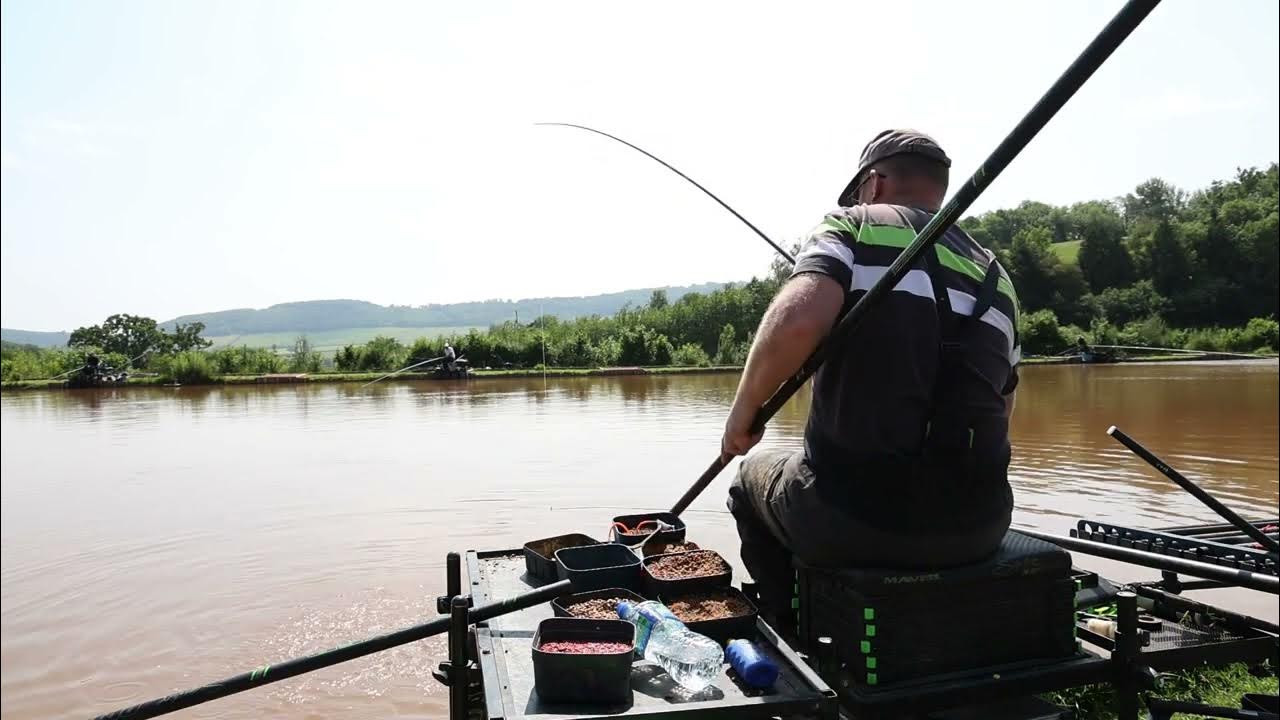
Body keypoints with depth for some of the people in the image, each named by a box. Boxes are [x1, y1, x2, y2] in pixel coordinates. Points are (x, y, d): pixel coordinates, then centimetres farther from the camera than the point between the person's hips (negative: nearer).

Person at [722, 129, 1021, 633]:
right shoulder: (996, 278, 12)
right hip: (979, 528, 6)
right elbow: (1000, 410, 16)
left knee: (754, 478, 26)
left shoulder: (855, 227, -3)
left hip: (855, 519, -5)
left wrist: (743, 412, -8)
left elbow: (796, 320, -24)